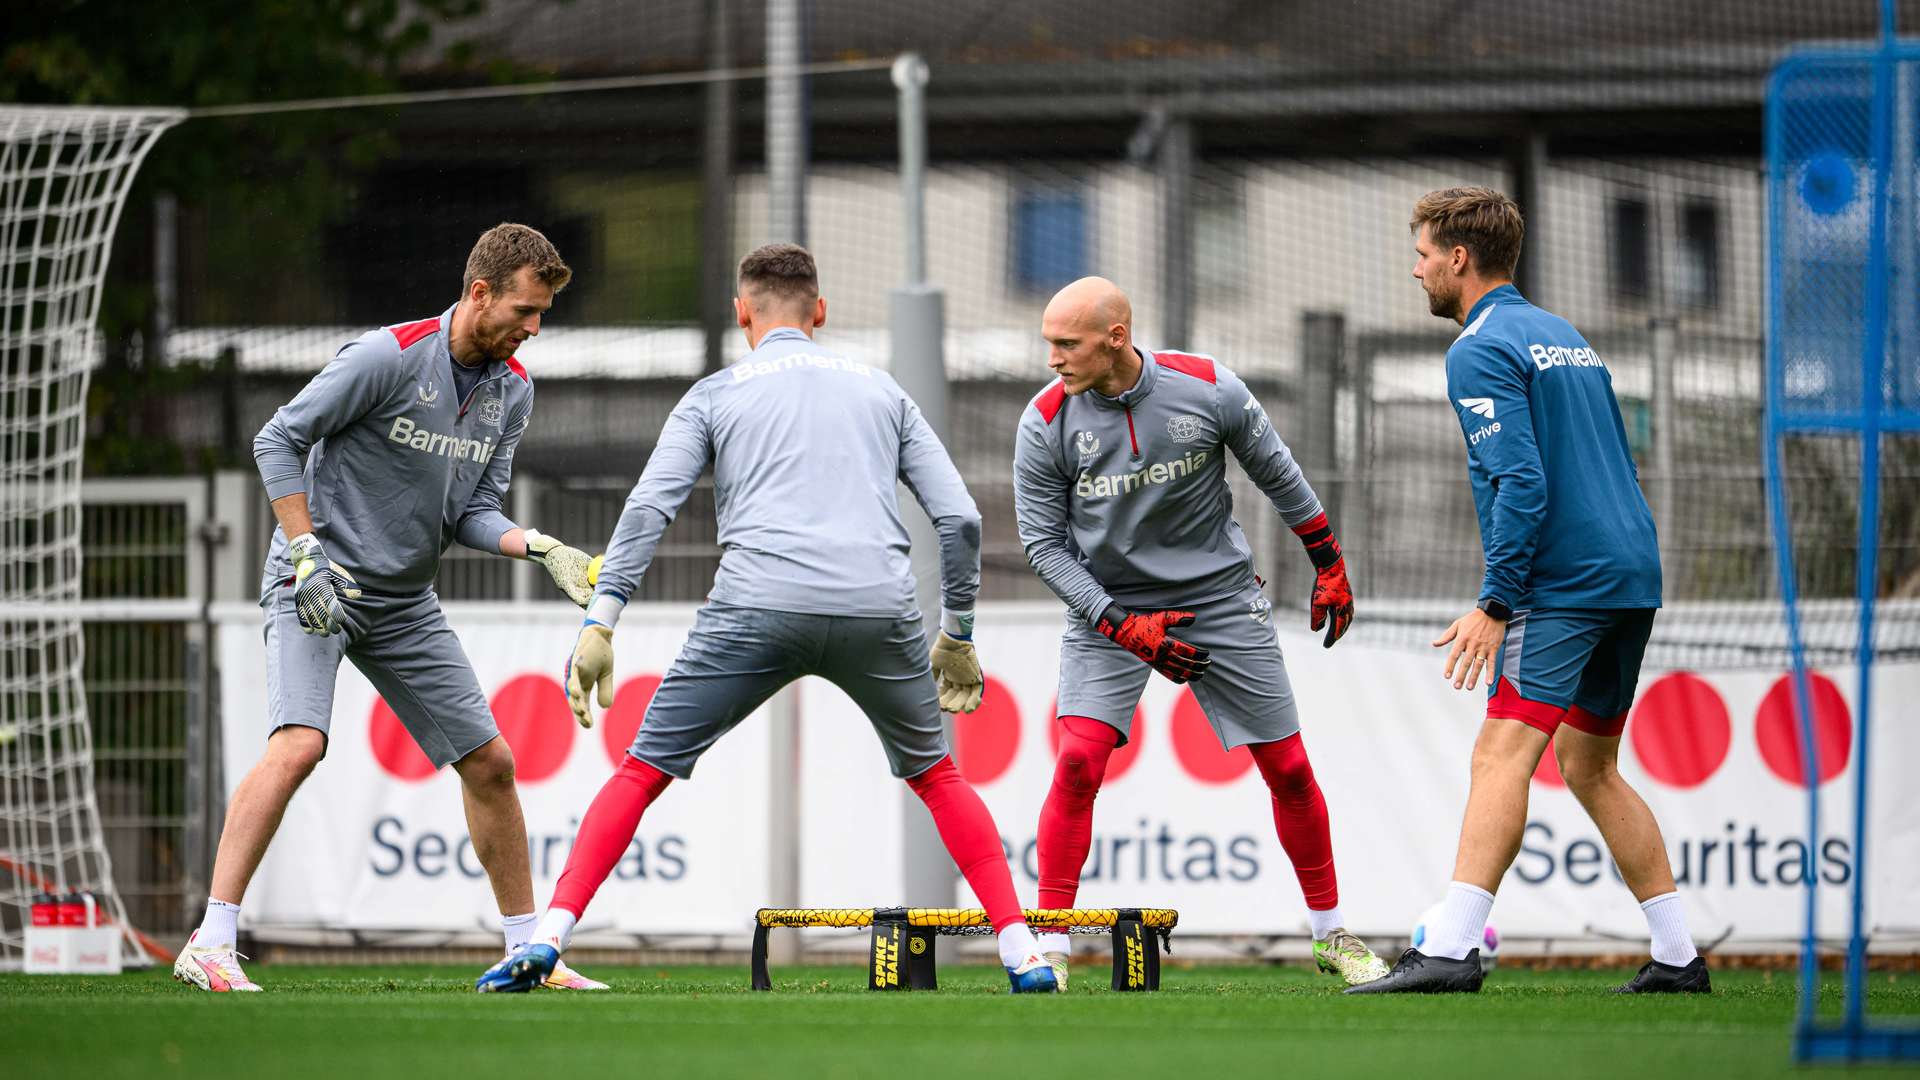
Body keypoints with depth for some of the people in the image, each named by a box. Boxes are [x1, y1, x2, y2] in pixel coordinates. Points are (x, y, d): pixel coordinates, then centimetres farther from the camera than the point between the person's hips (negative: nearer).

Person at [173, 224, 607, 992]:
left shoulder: (512, 391, 5)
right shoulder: (388, 357, -17)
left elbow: (473, 512, 7)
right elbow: (278, 440, -12)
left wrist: (539, 548, -13)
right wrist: (307, 557, -18)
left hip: (406, 604, 7)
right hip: (317, 583, -7)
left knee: (489, 762, 6)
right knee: (298, 746, -26)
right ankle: (211, 945, -27)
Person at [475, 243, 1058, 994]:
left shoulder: (715, 396, 17)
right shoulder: (882, 391, 24)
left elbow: (649, 508, 2)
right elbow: (960, 517, 16)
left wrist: (599, 623, -2)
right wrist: (958, 637, 25)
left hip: (759, 608, -2)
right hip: (878, 608, 2)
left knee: (644, 770, 7)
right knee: (935, 775, 23)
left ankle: (548, 939, -7)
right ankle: (1023, 955, 16)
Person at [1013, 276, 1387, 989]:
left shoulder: (1209, 389, -14)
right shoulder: (1046, 422, -14)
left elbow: (1277, 474, 2)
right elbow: (1043, 543, -8)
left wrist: (1329, 566, 9)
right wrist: (1123, 625, -16)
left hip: (1222, 600, 1)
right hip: (1105, 609, -1)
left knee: (1288, 769, 4)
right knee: (1079, 760, -19)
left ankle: (1331, 936, 21)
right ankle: (1048, 951, -13)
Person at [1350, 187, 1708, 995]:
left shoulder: (1482, 349, -7)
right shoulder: (1564, 336, 22)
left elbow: (1521, 482, -18)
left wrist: (1495, 602, -19)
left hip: (1563, 584, -9)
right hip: (1634, 573, 9)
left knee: (1503, 751, -18)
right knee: (1590, 767, 17)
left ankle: (1450, 949, -30)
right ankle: (1677, 957, 16)